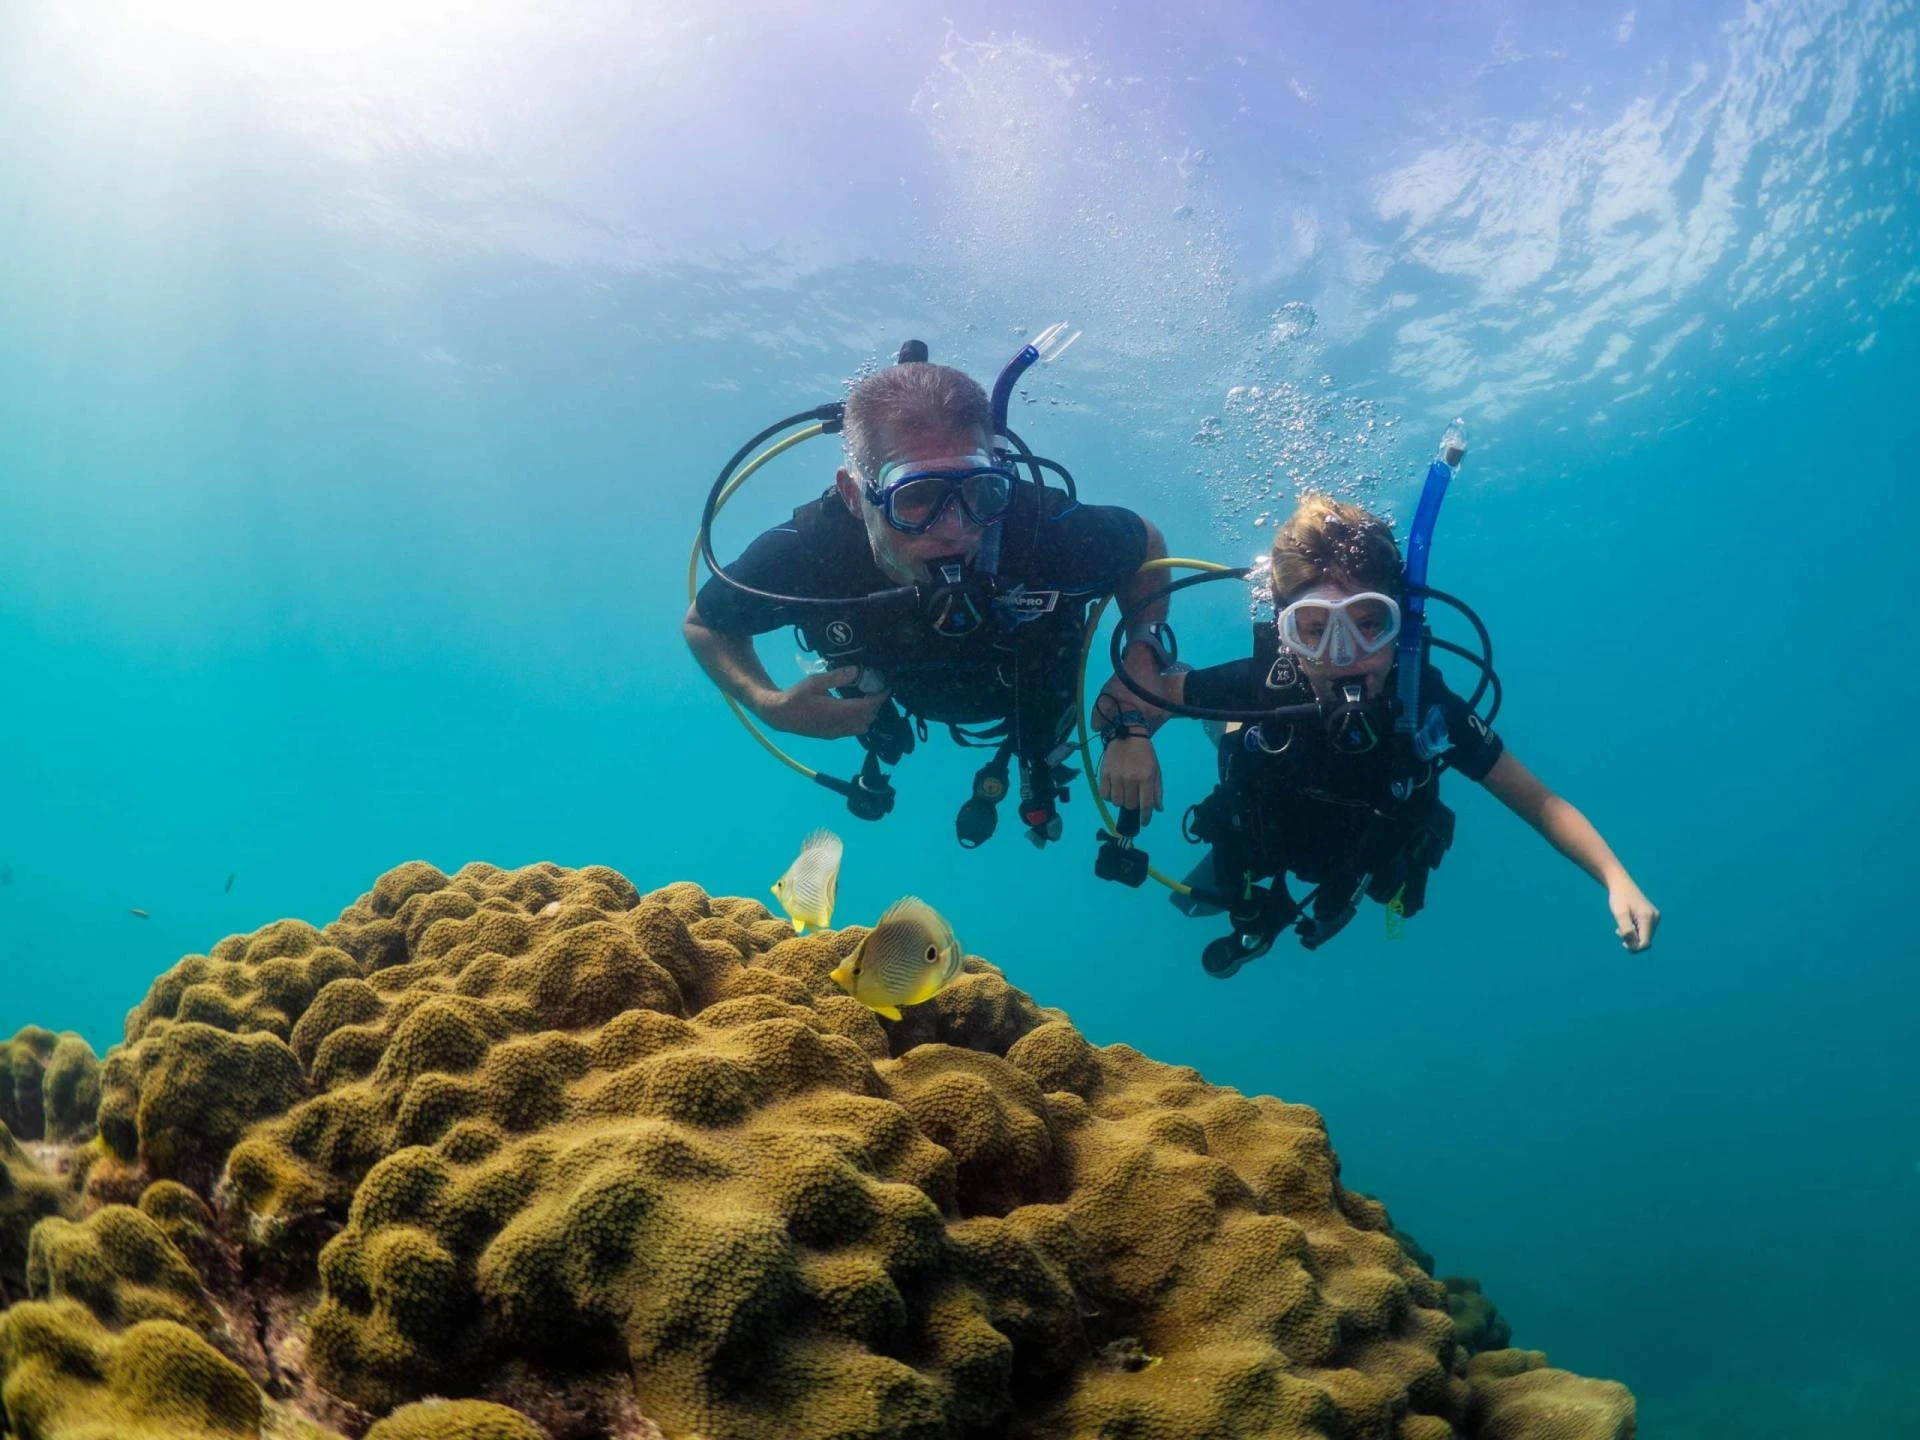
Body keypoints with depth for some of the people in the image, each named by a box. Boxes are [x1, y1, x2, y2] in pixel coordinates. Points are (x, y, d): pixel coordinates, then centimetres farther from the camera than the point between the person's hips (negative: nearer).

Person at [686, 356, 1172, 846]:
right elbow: (704, 623, -20)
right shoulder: (802, 555, -43)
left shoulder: (1050, 530, -47)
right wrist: (771, 707, -39)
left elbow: (1148, 546, -23)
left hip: (1035, 694, -1)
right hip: (907, 693, 1)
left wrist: (1134, 722, -32)